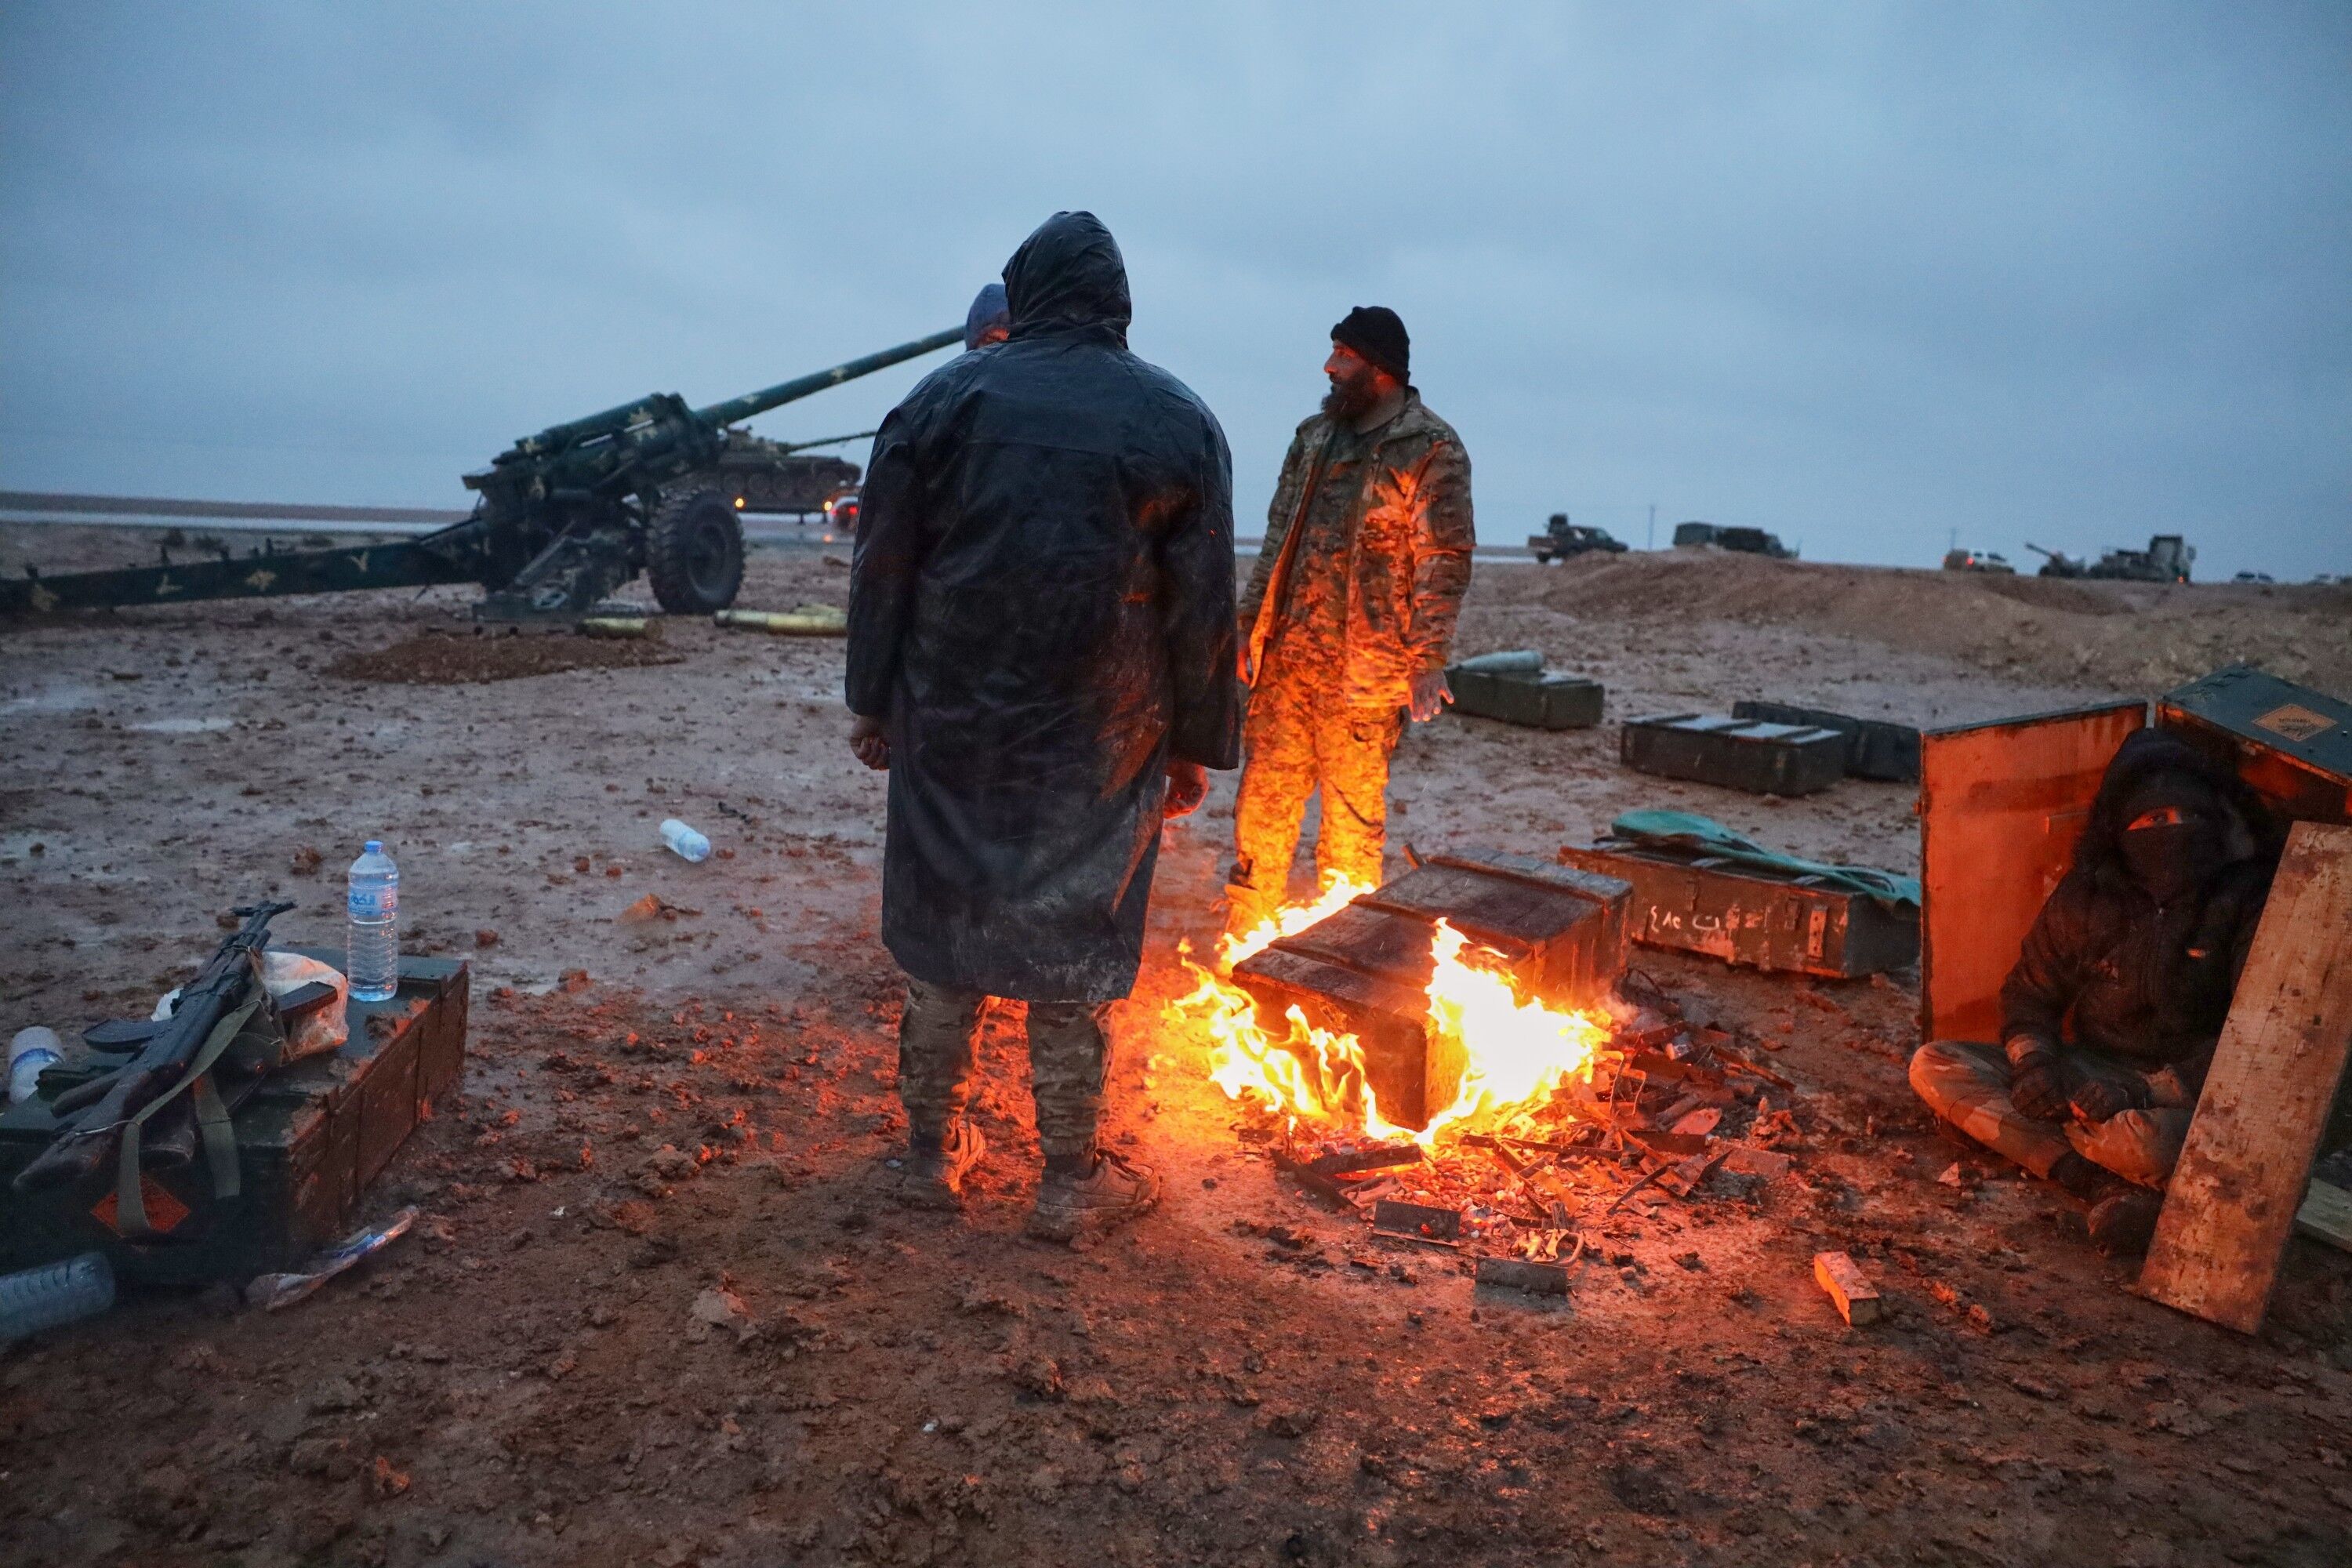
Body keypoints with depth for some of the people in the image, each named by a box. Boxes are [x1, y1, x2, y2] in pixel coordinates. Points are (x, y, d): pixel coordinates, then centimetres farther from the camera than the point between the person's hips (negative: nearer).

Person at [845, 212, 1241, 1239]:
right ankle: (1070, 1179, 19)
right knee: (1071, 945, 7)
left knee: (943, 929, 13)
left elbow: (883, 568, 3)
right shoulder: (1179, 420, 1)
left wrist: (873, 701, 12)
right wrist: (1197, 743, 6)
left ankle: (932, 1150, 26)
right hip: (1098, 742, -1)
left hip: (951, 727, 1)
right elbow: (1203, 606, 0)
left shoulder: (944, 398, 2)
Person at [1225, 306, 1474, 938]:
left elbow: (1444, 561, -11)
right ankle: (1241, 939, 20)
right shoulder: (1315, 437, 14)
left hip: (1363, 670, -6)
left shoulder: (1431, 449, -6)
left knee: (1353, 815, 5)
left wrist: (1429, 659, -17)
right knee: (1264, 798, 9)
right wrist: (1251, 621, 12)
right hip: (1286, 659, 6)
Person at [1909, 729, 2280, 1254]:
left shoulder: (2246, 903, -9)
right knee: (1933, 1065, -16)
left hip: (2182, 1089, -5)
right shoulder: (2087, 895, 1)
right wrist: (2035, 1062, -12)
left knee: (2149, 1140, -43)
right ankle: (2104, 1185, -26)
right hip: (2088, 1074, 6)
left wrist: (2150, 1090, -23)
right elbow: (2029, 991, 9)